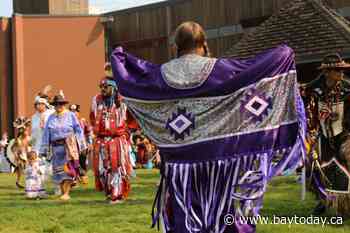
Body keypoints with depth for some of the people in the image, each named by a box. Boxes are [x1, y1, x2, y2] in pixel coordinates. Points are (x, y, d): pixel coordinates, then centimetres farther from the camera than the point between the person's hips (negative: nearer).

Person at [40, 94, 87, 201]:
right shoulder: (51, 118, 12)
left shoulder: (70, 115, 3)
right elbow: (46, 134, 12)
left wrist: (82, 146, -3)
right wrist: (44, 150, 7)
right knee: (59, 170, 4)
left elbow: (78, 130, 2)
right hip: (56, 147, 4)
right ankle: (62, 192, 12)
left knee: (68, 169, -11)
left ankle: (66, 193, -14)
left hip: (69, 146, -4)